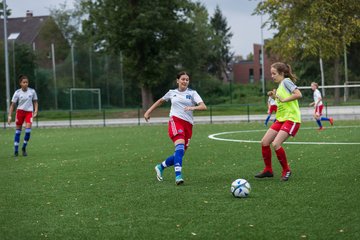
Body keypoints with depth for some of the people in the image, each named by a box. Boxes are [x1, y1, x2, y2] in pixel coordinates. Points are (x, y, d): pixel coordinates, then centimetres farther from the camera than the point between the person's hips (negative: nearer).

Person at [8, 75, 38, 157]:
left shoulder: (32, 91, -3)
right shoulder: (17, 93, -6)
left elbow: (35, 102, 10)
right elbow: (12, 105, -2)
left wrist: (35, 111, -2)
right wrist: (9, 116, -7)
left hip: (29, 111, 0)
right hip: (20, 111, 0)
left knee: (28, 129, -14)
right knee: (18, 130, 4)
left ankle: (24, 148, 3)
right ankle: (16, 150, 13)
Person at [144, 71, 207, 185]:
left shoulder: (192, 93, 8)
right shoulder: (172, 92, 13)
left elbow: (203, 106, -5)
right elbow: (160, 101, 31)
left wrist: (193, 108, -24)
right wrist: (148, 111, 29)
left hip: (188, 124, 2)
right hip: (175, 120, -2)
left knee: (180, 153, 3)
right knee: (180, 145, -28)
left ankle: (161, 167, 30)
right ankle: (178, 175, -36)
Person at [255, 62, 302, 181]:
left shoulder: (286, 81, -9)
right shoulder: (280, 86, 18)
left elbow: (298, 94, -23)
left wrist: (283, 99, -18)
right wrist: (275, 97, 10)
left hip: (291, 119, -10)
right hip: (281, 118, 10)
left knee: (276, 144, -21)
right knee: (264, 142, 2)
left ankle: (286, 170, -3)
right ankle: (268, 170, 15)